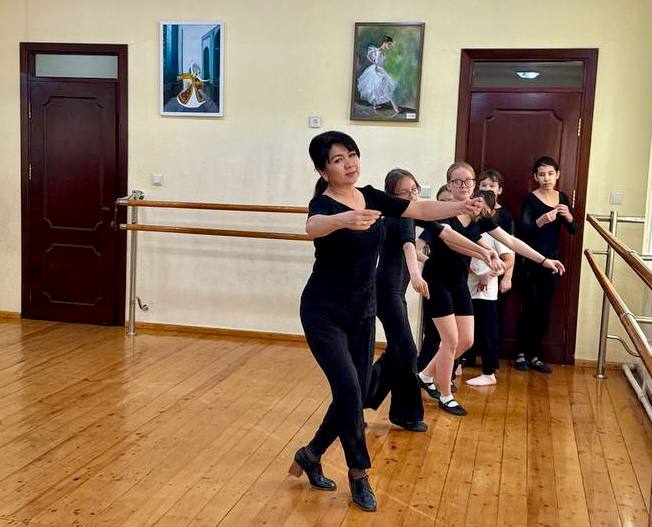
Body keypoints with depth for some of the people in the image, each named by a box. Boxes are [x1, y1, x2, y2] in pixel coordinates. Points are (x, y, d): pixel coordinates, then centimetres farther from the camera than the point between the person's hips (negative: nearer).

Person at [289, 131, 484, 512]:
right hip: (324, 313, -7)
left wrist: (461, 207, -19)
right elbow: (313, 226, -43)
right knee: (349, 391, -12)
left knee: (355, 394, 8)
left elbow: (421, 210, -2)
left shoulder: (371, 196, 2)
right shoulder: (323, 203, -19)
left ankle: (310, 455, 29)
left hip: (362, 312, 7)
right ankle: (359, 475, 7)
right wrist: (344, 219, -64)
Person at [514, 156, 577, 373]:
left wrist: (568, 216, -17)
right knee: (529, 308, -3)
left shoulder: (562, 198, 7)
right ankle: (520, 354, 10)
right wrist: (542, 220, -38)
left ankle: (534, 355, 18)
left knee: (544, 310, 8)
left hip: (552, 259, 5)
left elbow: (573, 230, 3)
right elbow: (524, 230, -20)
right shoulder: (530, 199, -9)